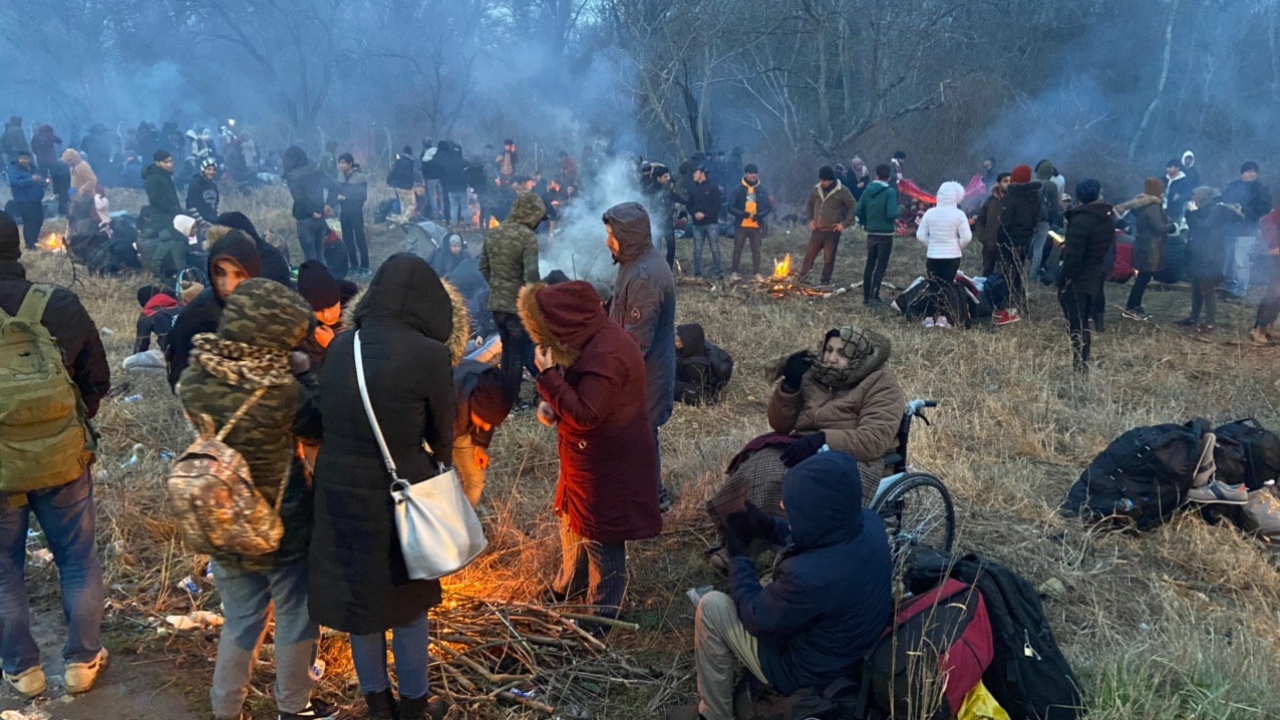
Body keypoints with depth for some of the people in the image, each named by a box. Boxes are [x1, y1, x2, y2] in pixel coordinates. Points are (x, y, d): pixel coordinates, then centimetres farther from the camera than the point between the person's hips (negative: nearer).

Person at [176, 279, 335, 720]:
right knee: (295, 618, 17)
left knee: (240, 621, 22)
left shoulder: (194, 380, -13)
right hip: (283, 529, -4)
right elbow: (319, 430, -11)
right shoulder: (282, 390, -27)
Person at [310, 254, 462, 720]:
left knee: (358, 590, 21)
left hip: (339, 489, 4)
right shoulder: (430, 355, -17)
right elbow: (443, 434, -3)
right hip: (401, 493, -4)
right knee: (409, 596, 18)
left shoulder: (340, 347, -4)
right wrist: (441, 466, 18)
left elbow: (328, 418, 4)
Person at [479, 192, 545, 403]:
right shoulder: (527, 237, -18)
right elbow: (531, 274, -24)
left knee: (507, 348, 22)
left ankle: (504, 395, 30)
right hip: (519, 304, -7)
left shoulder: (493, 233, 5)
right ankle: (512, 400, 14)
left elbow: (483, 267, 13)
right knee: (518, 353, 7)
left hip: (496, 302, 7)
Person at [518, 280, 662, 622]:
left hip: (608, 464, -10)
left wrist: (549, 375, -26)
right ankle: (567, 588, 47)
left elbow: (584, 415, -30)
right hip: (587, 457, 10)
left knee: (601, 540, 6)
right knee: (573, 523, 26)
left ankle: (601, 615, 23)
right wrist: (553, 406, 1)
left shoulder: (606, 354, -30)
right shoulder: (597, 339, 3)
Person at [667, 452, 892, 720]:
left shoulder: (808, 576, -40)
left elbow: (757, 620, -19)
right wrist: (770, 528, 0)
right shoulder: (871, 522, -18)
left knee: (711, 606, -2)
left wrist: (739, 554, -8)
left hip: (807, 675, -8)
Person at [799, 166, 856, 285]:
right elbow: (809, 204, 22)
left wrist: (844, 223, -12)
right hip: (817, 230, 4)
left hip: (832, 231, -4)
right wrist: (810, 219, 10)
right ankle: (801, 279, 13)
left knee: (829, 258, 2)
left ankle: (825, 282, 12)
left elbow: (853, 206, -7)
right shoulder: (816, 189, 6)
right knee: (809, 255, 6)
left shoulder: (842, 191, -8)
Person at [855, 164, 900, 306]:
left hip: (871, 233, 5)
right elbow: (892, 214, -22)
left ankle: (866, 296, 17)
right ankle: (874, 297, -6)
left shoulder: (868, 191, 2)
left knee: (869, 264, 14)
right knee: (881, 266, -1)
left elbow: (859, 210, 2)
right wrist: (900, 209, -1)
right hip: (885, 234, -5)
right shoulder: (890, 192, -14)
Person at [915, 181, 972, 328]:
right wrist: (959, 246, 7)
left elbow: (920, 235, 0)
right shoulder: (959, 214, -11)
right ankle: (943, 317, 2)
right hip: (952, 256, -2)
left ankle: (929, 317, 3)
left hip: (933, 256, 2)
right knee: (947, 286, 8)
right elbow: (967, 237, -12)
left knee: (933, 286, 10)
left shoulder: (929, 213, -3)